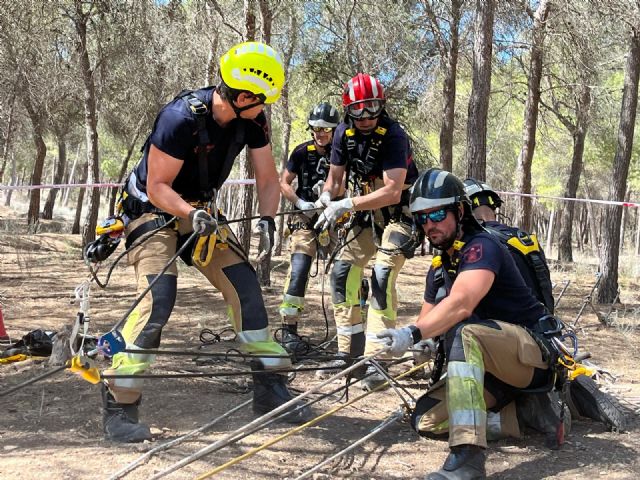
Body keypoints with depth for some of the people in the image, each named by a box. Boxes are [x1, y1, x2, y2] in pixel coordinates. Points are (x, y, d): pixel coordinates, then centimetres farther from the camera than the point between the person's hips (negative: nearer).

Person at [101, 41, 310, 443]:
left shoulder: (252, 120, -11)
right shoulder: (181, 118, -30)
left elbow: (268, 178, -4)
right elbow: (158, 187, -24)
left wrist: (267, 217, -22)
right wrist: (191, 213, -41)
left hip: (200, 211, 6)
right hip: (154, 209, -6)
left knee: (246, 285, -5)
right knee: (159, 298, -22)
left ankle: (270, 388, 6)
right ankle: (119, 406, -11)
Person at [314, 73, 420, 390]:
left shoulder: (393, 135, -23)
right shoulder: (344, 133, -4)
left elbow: (392, 192, -30)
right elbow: (335, 176, 3)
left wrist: (346, 205, -35)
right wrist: (327, 196, -20)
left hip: (398, 213, -6)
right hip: (366, 213, 7)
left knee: (382, 277, -21)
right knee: (342, 272, -2)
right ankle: (349, 352, 8)